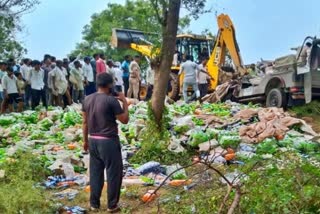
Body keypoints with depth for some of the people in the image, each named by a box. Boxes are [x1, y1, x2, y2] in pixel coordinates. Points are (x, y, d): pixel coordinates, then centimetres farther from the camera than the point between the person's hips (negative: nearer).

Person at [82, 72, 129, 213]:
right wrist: (124, 102, 1)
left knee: (95, 172, 14)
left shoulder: (87, 99, 5)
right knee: (114, 173, 7)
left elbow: (85, 122, 9)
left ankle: (94, 204, 22)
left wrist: (85, 140, 18)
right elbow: (125, 120, -9)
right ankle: (112, 205, 14)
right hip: (109, 141, -6)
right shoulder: (112, 100, -15)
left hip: (93, 140, 6)